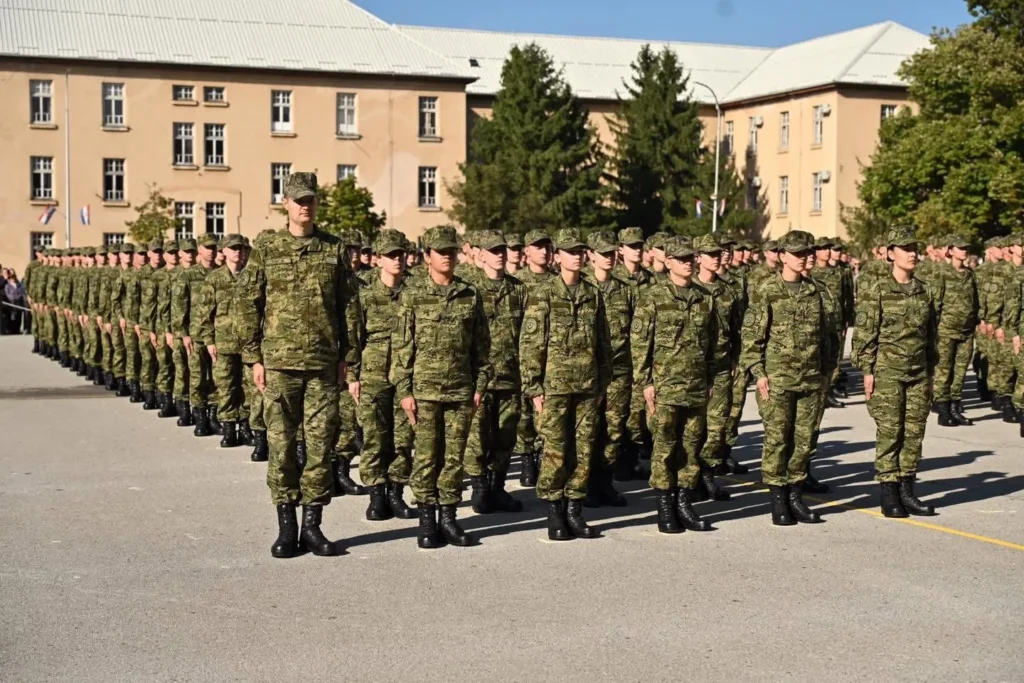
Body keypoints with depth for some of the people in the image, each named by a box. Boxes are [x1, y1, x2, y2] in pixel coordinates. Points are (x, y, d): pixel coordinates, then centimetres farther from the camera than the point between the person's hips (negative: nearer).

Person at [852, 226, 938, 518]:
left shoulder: (922, 290, 9)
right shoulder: (877, 291, -6)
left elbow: (930, 332, 16)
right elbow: (864, 334, -7)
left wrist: (930, 370, 15)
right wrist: (867, 371, -11)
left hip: (918, 371, 5)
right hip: (887, 370, -5)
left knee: (914, 431, 6)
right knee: (889, 431, -3)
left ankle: (907, 491, 15)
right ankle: (888, 495, 4)